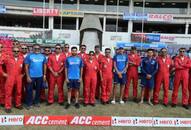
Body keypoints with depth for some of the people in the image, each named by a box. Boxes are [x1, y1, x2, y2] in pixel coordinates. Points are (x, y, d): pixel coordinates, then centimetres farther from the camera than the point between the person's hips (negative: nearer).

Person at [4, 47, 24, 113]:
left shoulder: (22, 58, 3)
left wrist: (23, 73, 8)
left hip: (19, 77, 3)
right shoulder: (8, 58, -4)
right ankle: (8, 106, 9)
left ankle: (18, 104, 25)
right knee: (8, 92, 1)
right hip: (10, 77, -2)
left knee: (19, 91, 10)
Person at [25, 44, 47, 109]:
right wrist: (28, 76, -11)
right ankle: (29, 103, 17)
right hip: (31, 76, -3)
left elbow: (44, 66, 10)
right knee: (29, 90, 4)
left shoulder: (43, 56, 4)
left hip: (40, 76, 3)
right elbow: (26, 67, -5)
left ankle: (36, 102, 28)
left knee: (38, 89, 13)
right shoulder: (29, 56, -4)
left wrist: (44, 75, 4)